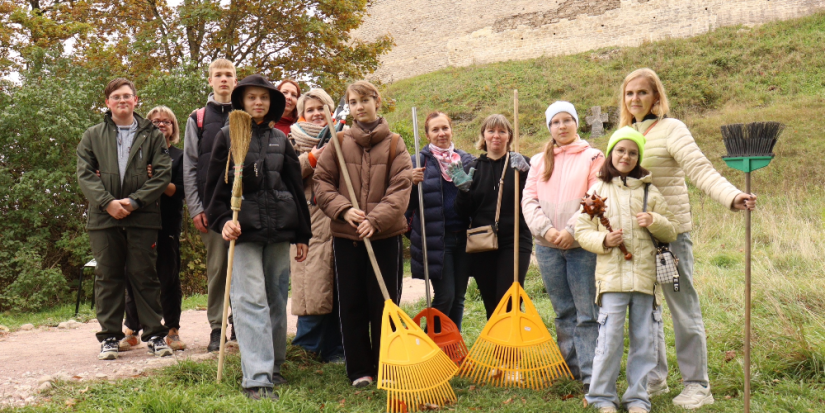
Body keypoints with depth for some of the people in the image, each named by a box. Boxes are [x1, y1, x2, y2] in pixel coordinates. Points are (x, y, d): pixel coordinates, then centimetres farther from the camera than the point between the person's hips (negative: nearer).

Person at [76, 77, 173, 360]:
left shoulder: (152, 135, 8)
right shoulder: (93, 136, 13)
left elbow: (163, 173, 0)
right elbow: (84, 174, 4)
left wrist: (135, 200, -12)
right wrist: (107, 202, -11)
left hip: (142, 217, -1)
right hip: (104, 217, 1)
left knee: (144, 276, 1)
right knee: (108, 278, 5)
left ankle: (155, 334, 7)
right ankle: (109, 337, 12)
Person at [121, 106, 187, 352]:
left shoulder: (179, 156, 9)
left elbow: (178, 191, -3)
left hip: (167, 223, -1)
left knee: (169, 278, 2)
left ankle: (173, 331, 10)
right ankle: (132, 331, 12)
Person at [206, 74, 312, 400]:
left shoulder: (280, 140, 14)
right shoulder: (227, 135, 5)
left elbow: (295, 188, 15)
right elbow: (215, 185, 3)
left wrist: (302, 235, 12)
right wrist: (223, 220, -13)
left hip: (278, 227, 4)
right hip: (244, 228, -4)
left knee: (276, 300, 8)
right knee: (251, 300, -11)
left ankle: (273, 366, 20)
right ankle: (257, 378, -13)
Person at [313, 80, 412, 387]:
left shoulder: (394, 144, 3)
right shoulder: (338, 143, 6)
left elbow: (401, 188, -5)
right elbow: (322, 183, 4)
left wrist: (376, 219, -18)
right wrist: (344, 210, -13)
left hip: (385, 235, -1)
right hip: (345, 235, 1)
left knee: (385, 303, 4)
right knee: (352, 305, 6)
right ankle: (359, 370, 16)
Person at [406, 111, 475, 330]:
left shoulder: (467, 160, 11)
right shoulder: (420, 161, 0)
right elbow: (409, 204, -1)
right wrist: (413, 183, -21)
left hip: (463, 236, 4)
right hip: (435, 238, -4)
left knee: (458, 297, 9)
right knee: (444, 296, -8)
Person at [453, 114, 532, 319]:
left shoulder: (520, 164, 3)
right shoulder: (474, 167, 9)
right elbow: (465, 212, 5)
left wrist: (524, 175, -20)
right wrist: (463, 189, -12)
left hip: (514, 242, -3)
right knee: (491, 306, 8)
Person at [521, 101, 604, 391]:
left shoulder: (592, 157, 2)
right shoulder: (539, 161, 14)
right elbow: (529, 199, 5)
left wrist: (571, 230, -15)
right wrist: (547, 229, -9)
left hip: (582, 245, -4)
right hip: (547, 246, 4)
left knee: (587, 314, -5)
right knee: (563, 312, 11)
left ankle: (591, 377, -4)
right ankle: (571, 367, 20)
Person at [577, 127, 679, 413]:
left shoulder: (649, 191, 11)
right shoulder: (598, 190, 8)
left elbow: (672, 231, 12)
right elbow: (582, 230, 6)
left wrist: (655, 222, -9)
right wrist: (603, 241, -12)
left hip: (645, 276, 2)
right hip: (611, 276, -2)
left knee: (644, 339, 5)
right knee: (610, 337, -4)